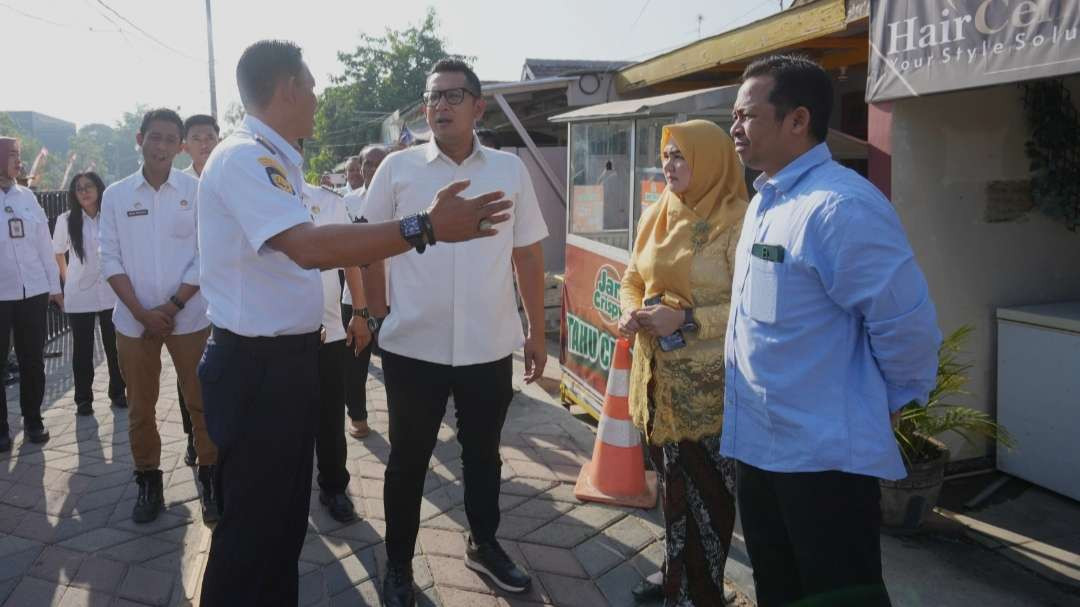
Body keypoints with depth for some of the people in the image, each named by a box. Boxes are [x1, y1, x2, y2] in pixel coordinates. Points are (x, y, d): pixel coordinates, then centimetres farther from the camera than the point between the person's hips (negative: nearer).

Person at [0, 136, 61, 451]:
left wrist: (54, 286, 9)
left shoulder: (28, 196, 8)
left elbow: (44, 243, 10)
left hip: (33, 292, 3)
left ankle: (33, 420, 24)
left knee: (32, 360, 10)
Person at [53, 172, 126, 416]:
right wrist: (66, 277, 10)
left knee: (114, 346, 8)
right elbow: (58, 253, 14)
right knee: (82, 348, 7)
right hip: (79, 294, 1)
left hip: (111, 292, 0)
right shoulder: (66, 220, 0)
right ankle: (83, 399, 17)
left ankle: (117, 393, 22)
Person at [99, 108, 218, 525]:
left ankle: (210, 480, 15)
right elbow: (110, 259, 1)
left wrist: (173, 305, -9)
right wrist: (142, 312, -8)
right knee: (140, 407, 11)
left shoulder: (197, 191, -2)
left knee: (200, 402, 2)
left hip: (189, 317, -2)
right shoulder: (116, 195, 3)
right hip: (134, 320, 2)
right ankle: (148, 483, 25)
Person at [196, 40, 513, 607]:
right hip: (256, 367, -10)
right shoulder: (243, 157, -20)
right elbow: (308, 247, -35)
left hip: (286, 359, 10)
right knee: (252, 524, 5)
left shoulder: (271, 159, 12)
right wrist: (424, 227, -37)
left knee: (284, 513, 23)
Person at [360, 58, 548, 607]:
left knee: (483, 452, 19)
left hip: (490, 346, 2)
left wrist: (536, 330, 9)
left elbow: (528, 254, 7)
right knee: (408, 458, 12)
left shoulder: (510, 169, 3)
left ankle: (484, 545, 41)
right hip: (413, 345, -1)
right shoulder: (398, 168, -1)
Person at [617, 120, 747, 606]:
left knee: (703, 489, 2)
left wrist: (685, 319, -22)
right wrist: (631, 313, -5)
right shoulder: (657, 215, 9)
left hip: (708, 385, -6)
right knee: (673, 482, 17)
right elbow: (633, 280, 16)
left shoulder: (738, 221, -12)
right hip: (659, 375, 7)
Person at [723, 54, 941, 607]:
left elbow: (907, 324, -20)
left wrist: (894, 401, -6)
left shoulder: (840, 206, -21)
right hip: (758, 443, 9)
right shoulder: (764, 202, 10)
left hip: (824, 453, -9)